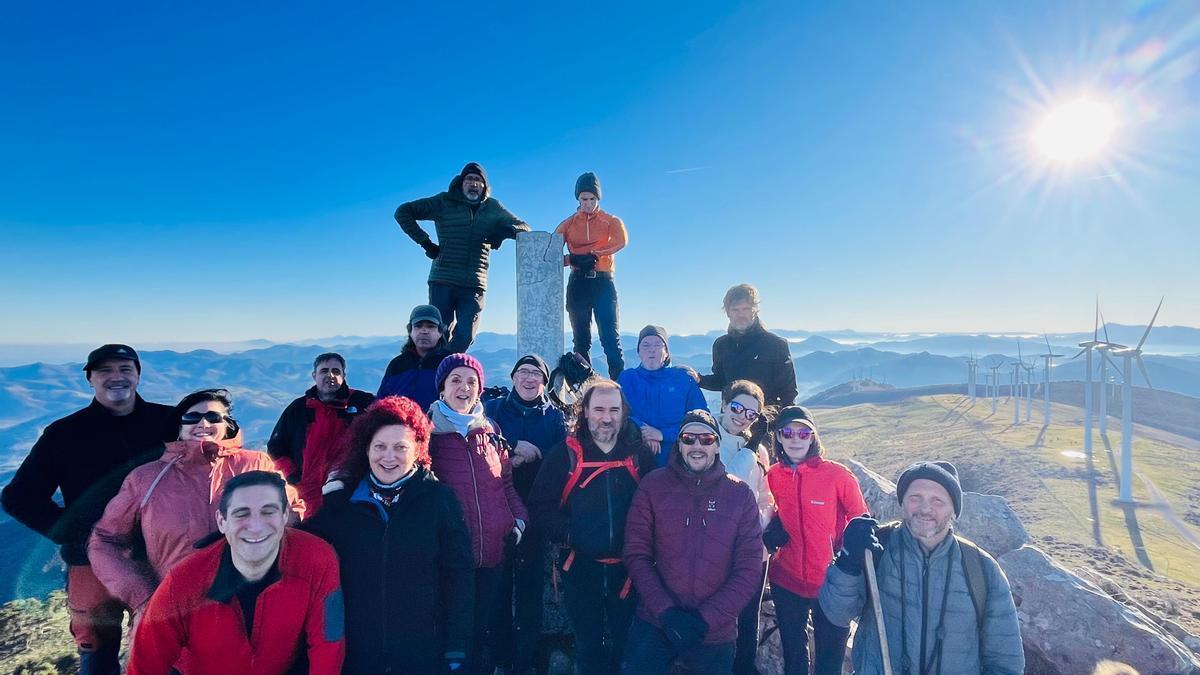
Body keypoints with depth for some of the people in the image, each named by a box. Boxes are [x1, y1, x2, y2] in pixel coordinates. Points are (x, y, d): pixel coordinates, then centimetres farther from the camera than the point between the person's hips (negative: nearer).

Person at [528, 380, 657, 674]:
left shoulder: (640, 454, -1)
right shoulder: (565, 454, -5)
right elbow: (540, 506, -5)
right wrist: (564, 534, -17)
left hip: (628, 568, 1)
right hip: (582, 569, -1)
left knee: (627, 645, 17)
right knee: (588, 645, 16)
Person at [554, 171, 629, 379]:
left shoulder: (611, 221, 10)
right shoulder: (568, 224, 13)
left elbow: (621, 241, -12)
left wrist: (584, 254, -19)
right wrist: (573, 259, -23)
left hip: (603, 282, -2)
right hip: (578, 283, 2)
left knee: (610, 337, -7)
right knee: (581, 339, 6)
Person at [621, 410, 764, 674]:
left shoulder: (740, 494, -4)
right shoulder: (653, 486, -5)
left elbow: (749, 569, -5)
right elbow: (637, 554, -5)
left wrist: (706, 619, -12)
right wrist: (665, 612, -14)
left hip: (716, 632, 1)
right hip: (654, 623, -1)